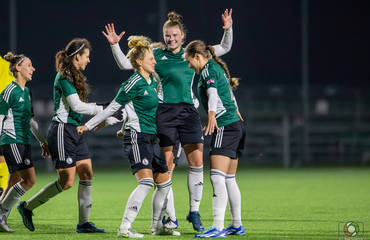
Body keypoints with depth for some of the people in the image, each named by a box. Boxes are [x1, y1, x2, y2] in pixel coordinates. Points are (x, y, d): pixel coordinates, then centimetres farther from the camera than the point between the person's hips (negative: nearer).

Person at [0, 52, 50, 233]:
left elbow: (31, 120, 24)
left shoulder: (26, 92, 16)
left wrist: (43, 141, 23)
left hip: (24, 142, 9)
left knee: (15, 183, 7)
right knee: (29, 179, -15)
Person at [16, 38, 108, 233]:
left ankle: (83, 223, 5)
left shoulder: (74, 76, 16)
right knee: (67, 182, -7)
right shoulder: (64, 77, -14)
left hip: (75, 131, 10)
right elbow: (76, 105, -20)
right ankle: (27, 207, 7)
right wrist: (101, 109, -10)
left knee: (87, 175, 2)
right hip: (62, 131, -10)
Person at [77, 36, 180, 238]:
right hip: (136, 138, -9)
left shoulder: (152, 82, 11)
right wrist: (88, 125, -3)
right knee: (146, 181, -21)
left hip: (150, 138, 9)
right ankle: (125, 228, -22)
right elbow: (113, 107, -7)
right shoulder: (134, 84, -14)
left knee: (164, 183, 11)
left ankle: (157, 226, 23)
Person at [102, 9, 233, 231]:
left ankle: (194, 212, 8)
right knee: (166, 166, -4)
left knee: (197, 162, -5)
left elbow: (224, 48, 17)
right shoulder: (156, 55, 5)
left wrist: (228, 29, 2)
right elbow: (125, 64, 5)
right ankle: (171, 218, 3)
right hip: (165, 112, -2)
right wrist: (115, 45, -7)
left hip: (188, 111, 2)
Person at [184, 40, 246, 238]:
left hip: (225, 127, -10)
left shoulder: (208, 70, -8)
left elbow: (213, 93, -28)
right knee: (229, 179, 15)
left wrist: (212, 115, -45)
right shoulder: (217, 68, 20)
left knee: (217, 177, -17)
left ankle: (218, 227, -26)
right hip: (236, 125, 10)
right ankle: (237, 225, 21)